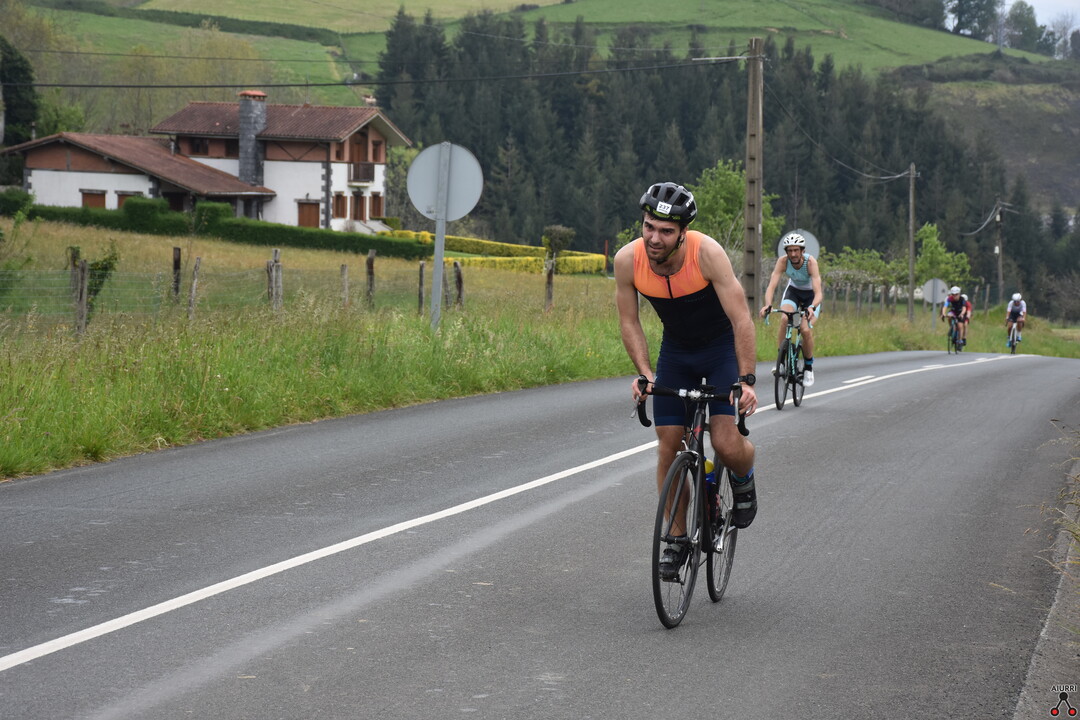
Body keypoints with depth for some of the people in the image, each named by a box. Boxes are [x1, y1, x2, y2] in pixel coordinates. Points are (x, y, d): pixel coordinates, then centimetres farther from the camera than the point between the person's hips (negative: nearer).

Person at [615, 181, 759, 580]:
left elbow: (741, 318, -28)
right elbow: (629, 321, -8)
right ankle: (677, 539, 13)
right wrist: (644, 374, -19)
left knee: (726, 444, -18)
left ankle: (743, 480, 17)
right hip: (676, 350, 3)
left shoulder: (707, 252, -31)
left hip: (722, 347, -3)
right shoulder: (627, 259, -21)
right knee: (668, 448, -2)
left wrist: (747, 380, -33)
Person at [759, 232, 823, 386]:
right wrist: (768, 304, -52)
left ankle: (809, 367, 3)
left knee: (806, 330, -20)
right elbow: (771, 286, -32)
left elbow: (818, 292, -39)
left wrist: (812, 308, -59)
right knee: (784, 319, -29)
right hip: (793, 291, 2)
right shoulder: (783, 261, -26)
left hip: (810, 295, -2)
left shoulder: (810, 262, -33)